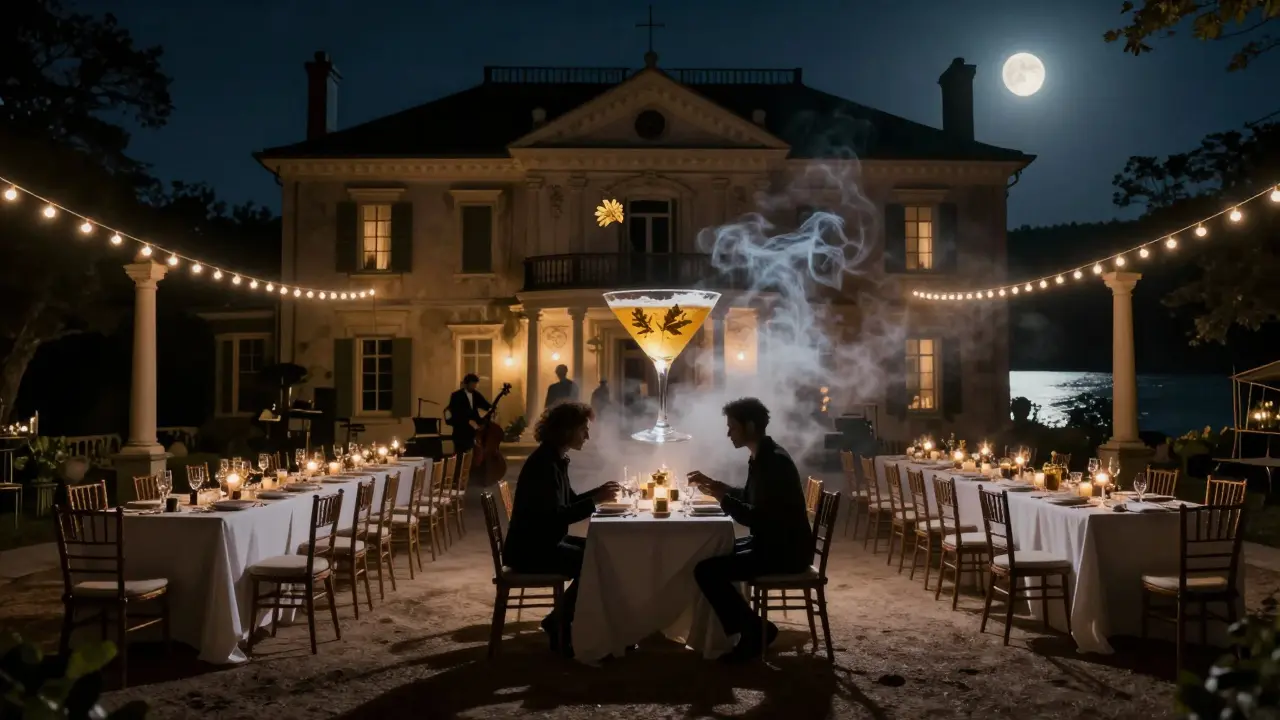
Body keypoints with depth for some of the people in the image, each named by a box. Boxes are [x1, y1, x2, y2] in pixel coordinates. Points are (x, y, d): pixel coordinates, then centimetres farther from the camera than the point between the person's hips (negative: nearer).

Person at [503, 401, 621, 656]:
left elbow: (568, 502, 16)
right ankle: (560, 628, -3)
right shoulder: (543, 463, -22)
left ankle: (561, 620, 11)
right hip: (531, 549, -10)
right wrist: (595, 500, -27)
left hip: (545, 542, 10)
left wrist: (598, 492, 3)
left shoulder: (556, 459, 10)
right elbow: (555, 517, -27)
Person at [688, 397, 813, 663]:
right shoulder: (762, 457, 9)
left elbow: (757, 519, -26)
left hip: (786, 551, -10)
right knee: (708, 556, 13)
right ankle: (746, 625, 17)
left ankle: (754, 632, -4)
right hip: (772, 543, 10)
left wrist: (722, 497, -21)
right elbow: (750, 499, 24)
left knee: (705, 570, -18)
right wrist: (714, 484, 16)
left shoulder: (774, 461, -22)